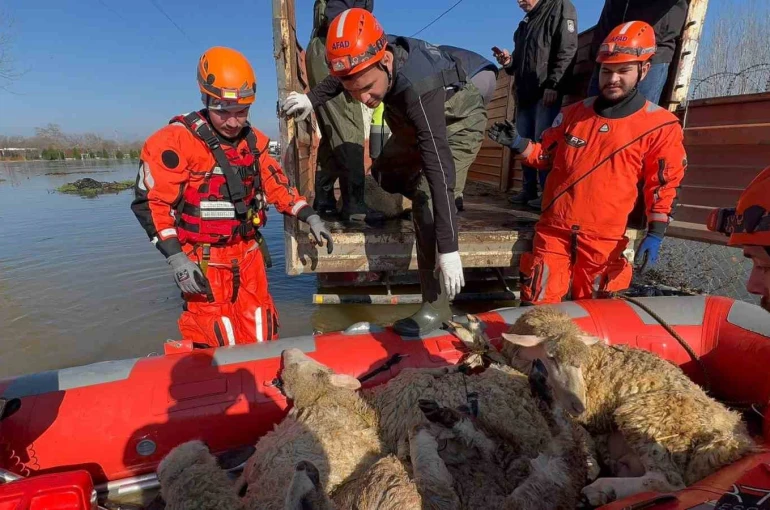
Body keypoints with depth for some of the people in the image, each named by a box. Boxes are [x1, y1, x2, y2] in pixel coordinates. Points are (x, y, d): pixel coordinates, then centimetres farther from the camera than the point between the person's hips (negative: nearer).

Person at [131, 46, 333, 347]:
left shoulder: (253, 141, 6)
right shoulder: (176, 141, -11)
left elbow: (276, 184, 14)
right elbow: (149, 201, -11)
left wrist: (310, 217, 4)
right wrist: (174, 256, -18)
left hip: (248, 253, 5)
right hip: (202, 259, -5)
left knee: (260, 337, 13)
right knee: (216, 341, -2)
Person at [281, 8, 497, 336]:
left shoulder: (417, 86, -42)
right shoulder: (370, 55, -22)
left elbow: (439, 167, -46)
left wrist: (448, 249, -47)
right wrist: (312, 98, 0)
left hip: (461, 115, -7)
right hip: (417, 116, 8)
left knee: (428, 196, -24)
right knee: (385, 172, 11)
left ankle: (436, 305, -15)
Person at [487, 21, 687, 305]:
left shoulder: (660, 126, 0)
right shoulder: (574, 114, 9)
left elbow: (664, 186, 2)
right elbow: (547, 156, 17)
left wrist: (654, 236, -6)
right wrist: (518, 144, -2)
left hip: (604, 239, -1)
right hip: (554, 229, 2)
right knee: (538, 304, 2)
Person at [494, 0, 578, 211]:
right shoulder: (526, 23, 27)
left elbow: (567, 50, -9)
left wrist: (553, 85, -19)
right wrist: (509, 62, 10)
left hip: (547, 92, -8)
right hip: (525, 93, 8)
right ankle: (528, 190, 10)